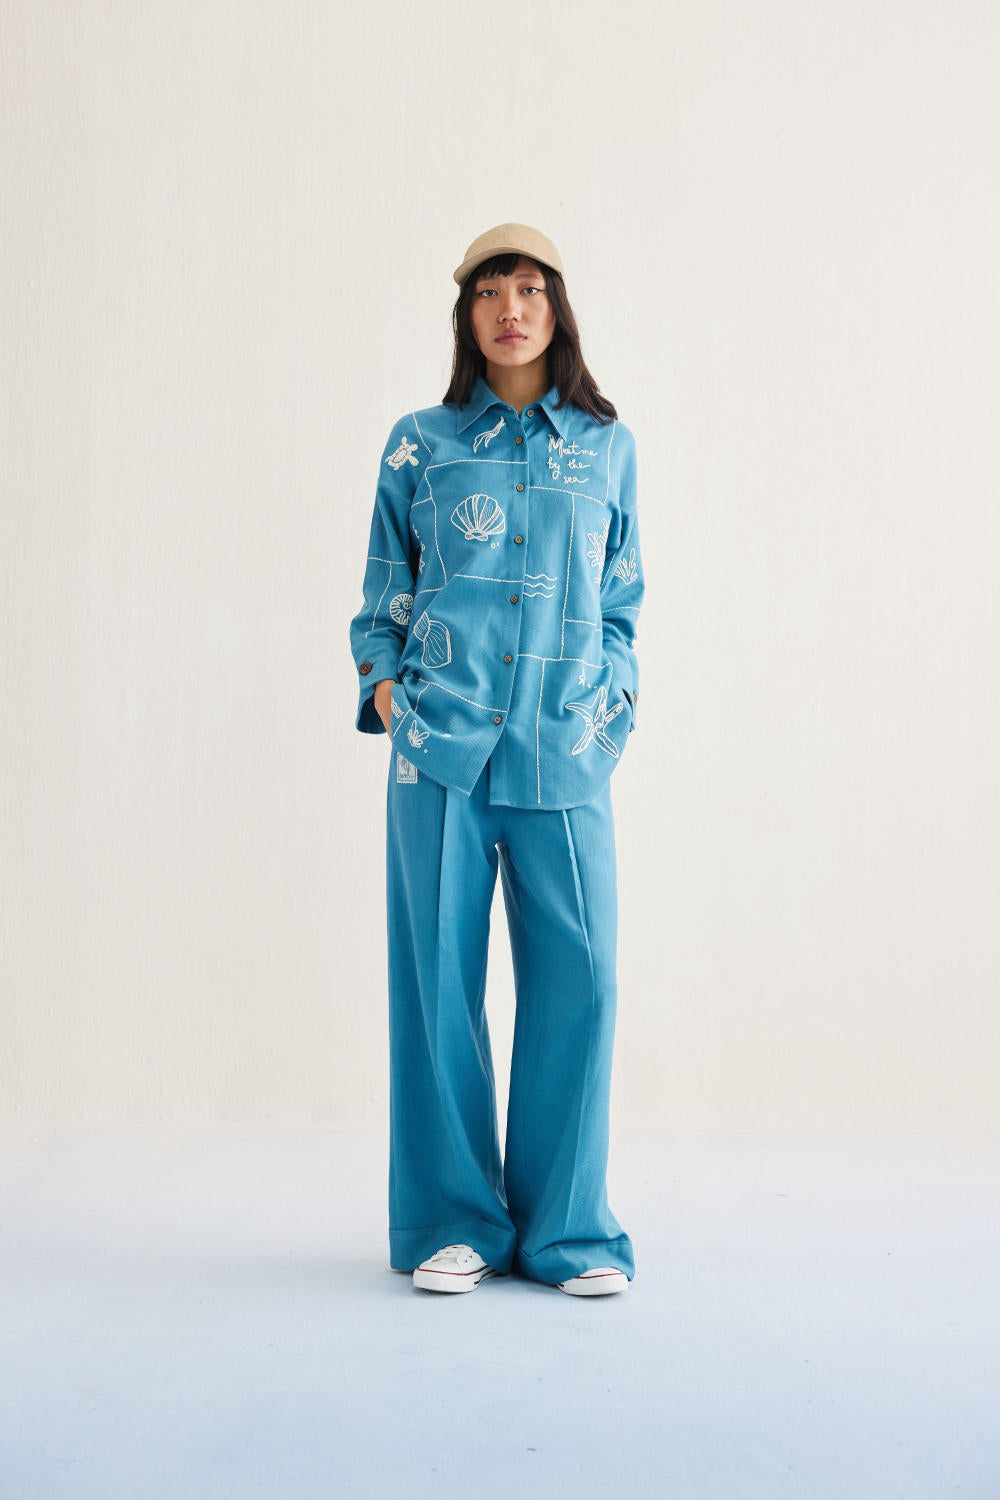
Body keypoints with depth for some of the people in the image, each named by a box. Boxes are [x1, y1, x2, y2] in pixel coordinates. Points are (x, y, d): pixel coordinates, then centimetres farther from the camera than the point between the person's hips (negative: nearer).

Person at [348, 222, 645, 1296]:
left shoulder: (608, 449, 13)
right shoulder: (419, 445, 10)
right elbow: (384, 590, 15)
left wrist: (614, 698, 6)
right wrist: (384, 685, 2)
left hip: (564, 749, 1)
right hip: (441, 740, 0)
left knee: (577, 976, -4)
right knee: (438, 975, 0)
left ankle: (565, 1226, 12)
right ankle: (452, 1221, 14)